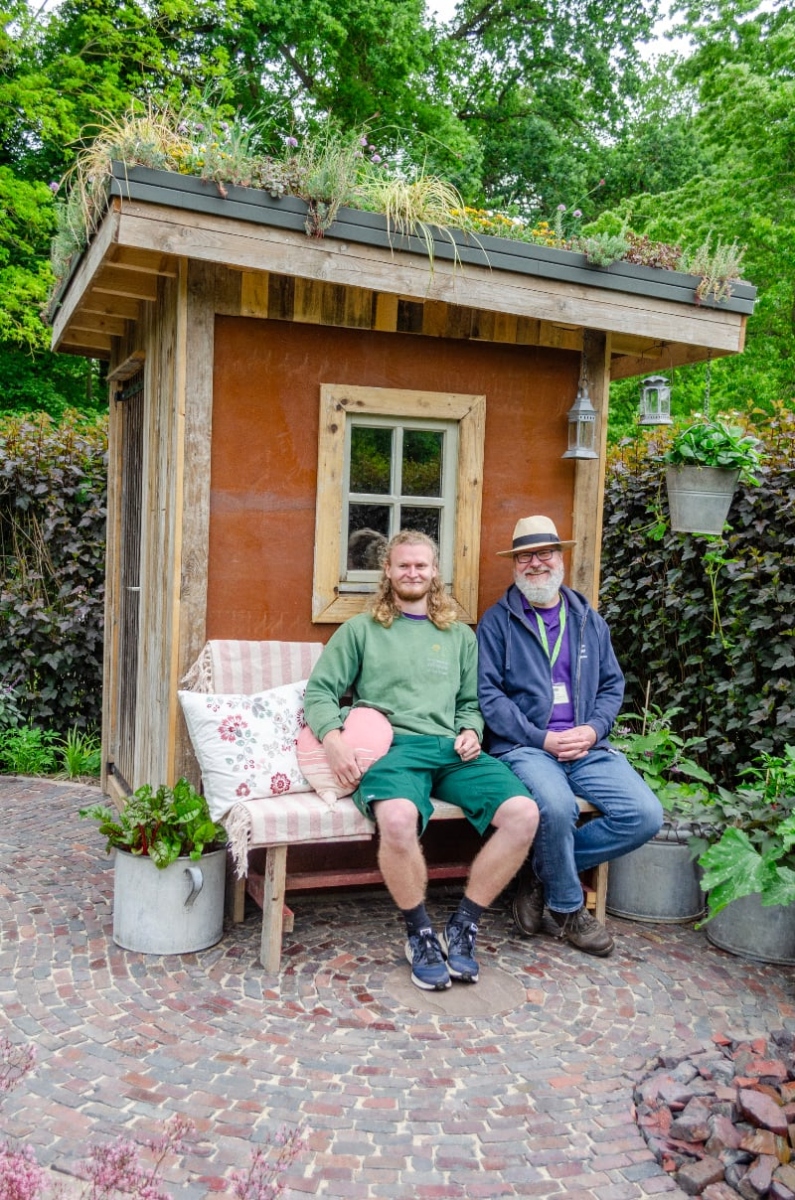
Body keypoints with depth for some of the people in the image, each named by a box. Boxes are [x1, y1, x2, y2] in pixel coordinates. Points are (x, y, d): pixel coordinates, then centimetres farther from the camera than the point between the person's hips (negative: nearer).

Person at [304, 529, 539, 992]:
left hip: (450, 748, 4)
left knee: (524, 812, -24)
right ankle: (421, 935, -11)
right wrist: (333, 739, -9)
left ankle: (463, 929, -7)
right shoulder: (361, 630, 18)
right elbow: (319, 691, 10)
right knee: (398, 819, -38)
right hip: (389, 745, -3)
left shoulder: (460, 636, 27)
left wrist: (470, 731, 3)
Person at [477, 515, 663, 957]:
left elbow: (612, 685, 16)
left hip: (587, 745, 5)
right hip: (524, 746, -4)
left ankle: (543, 872, 3)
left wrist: (593, 730, -4)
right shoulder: (498, 621, 4)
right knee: (557, 806, -35)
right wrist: (542, 738, -12)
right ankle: (568, 906, -4)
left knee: (646, 815, -16)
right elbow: (488, 693, -4)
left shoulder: (589, 619, 17)